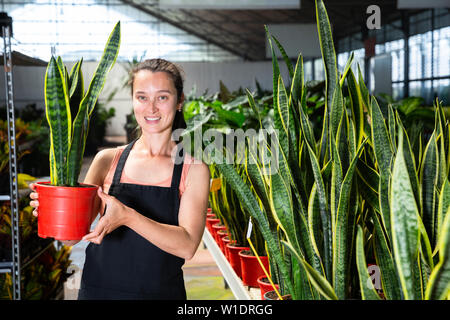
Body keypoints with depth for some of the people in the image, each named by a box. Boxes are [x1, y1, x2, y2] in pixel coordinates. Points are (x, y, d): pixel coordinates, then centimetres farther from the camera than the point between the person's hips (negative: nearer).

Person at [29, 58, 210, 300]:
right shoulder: (108, 160, -1)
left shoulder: (194, 169, -6)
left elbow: (187, 246, -16)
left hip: (162, 291, -1)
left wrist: (128, 217, -28)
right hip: (98, 289, 2)